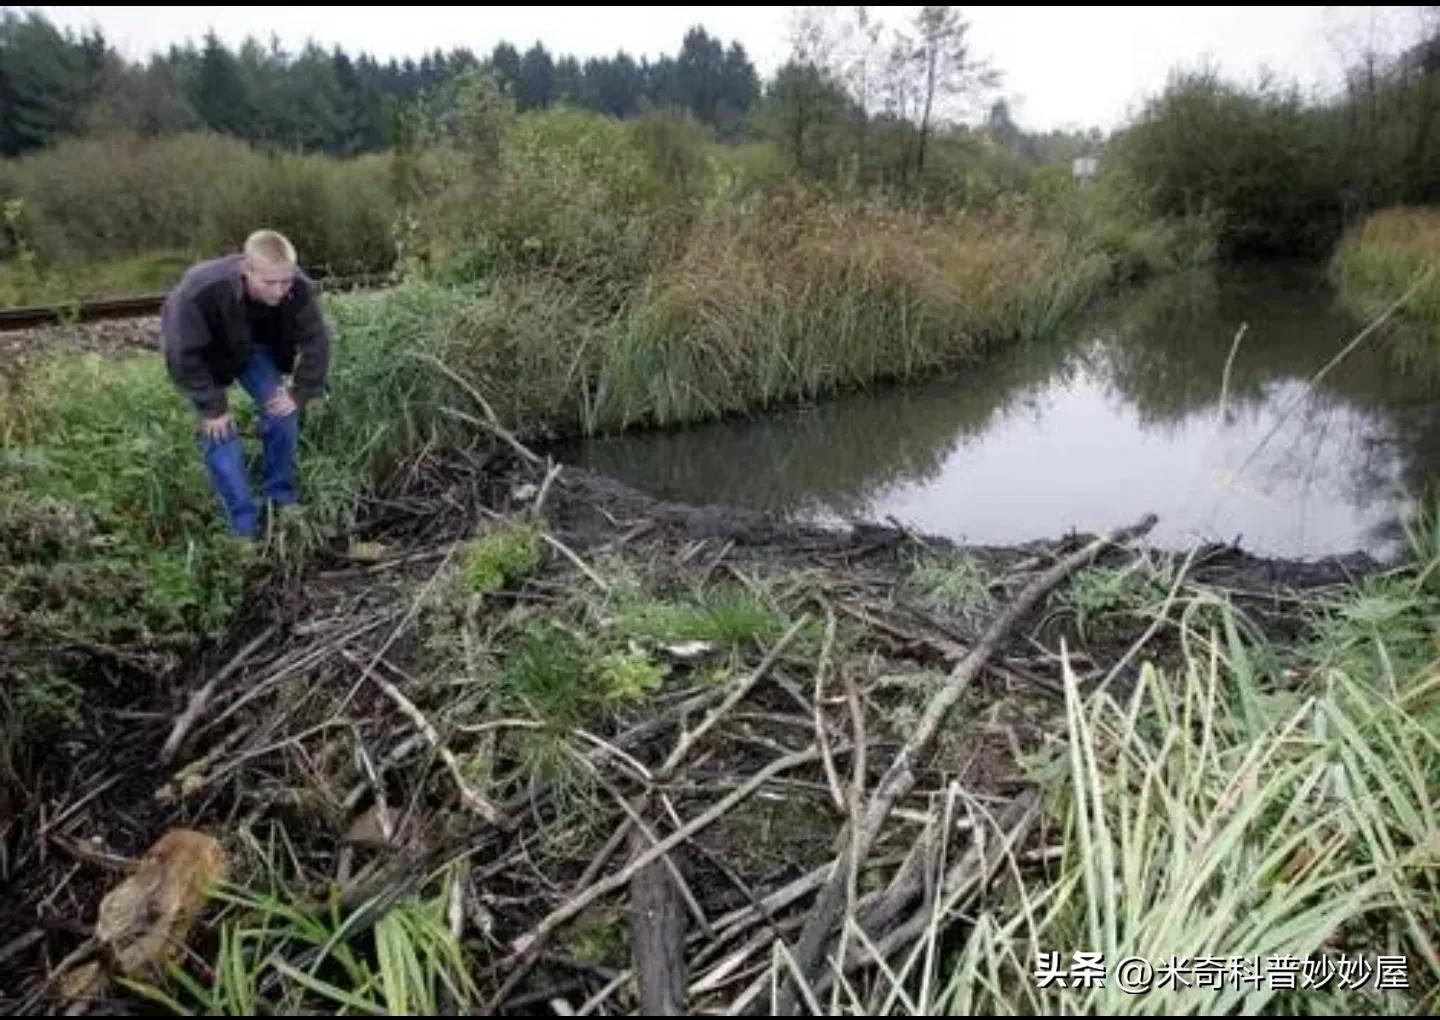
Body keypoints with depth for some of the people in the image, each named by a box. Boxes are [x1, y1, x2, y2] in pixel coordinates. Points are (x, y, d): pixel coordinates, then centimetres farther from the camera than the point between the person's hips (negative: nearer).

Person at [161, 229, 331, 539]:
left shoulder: (299, 289, -34)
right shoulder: (201, 292, -43)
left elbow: (316, 342, -18)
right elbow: (184, 356, -30)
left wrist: (300, 394, -20)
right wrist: (212, 407, -25)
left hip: (255, 347, 3)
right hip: (205, 354, -3)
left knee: (282, 412, -8)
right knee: (220, 432, -9)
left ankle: (284, 501, 12)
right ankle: (245, 526, -1)